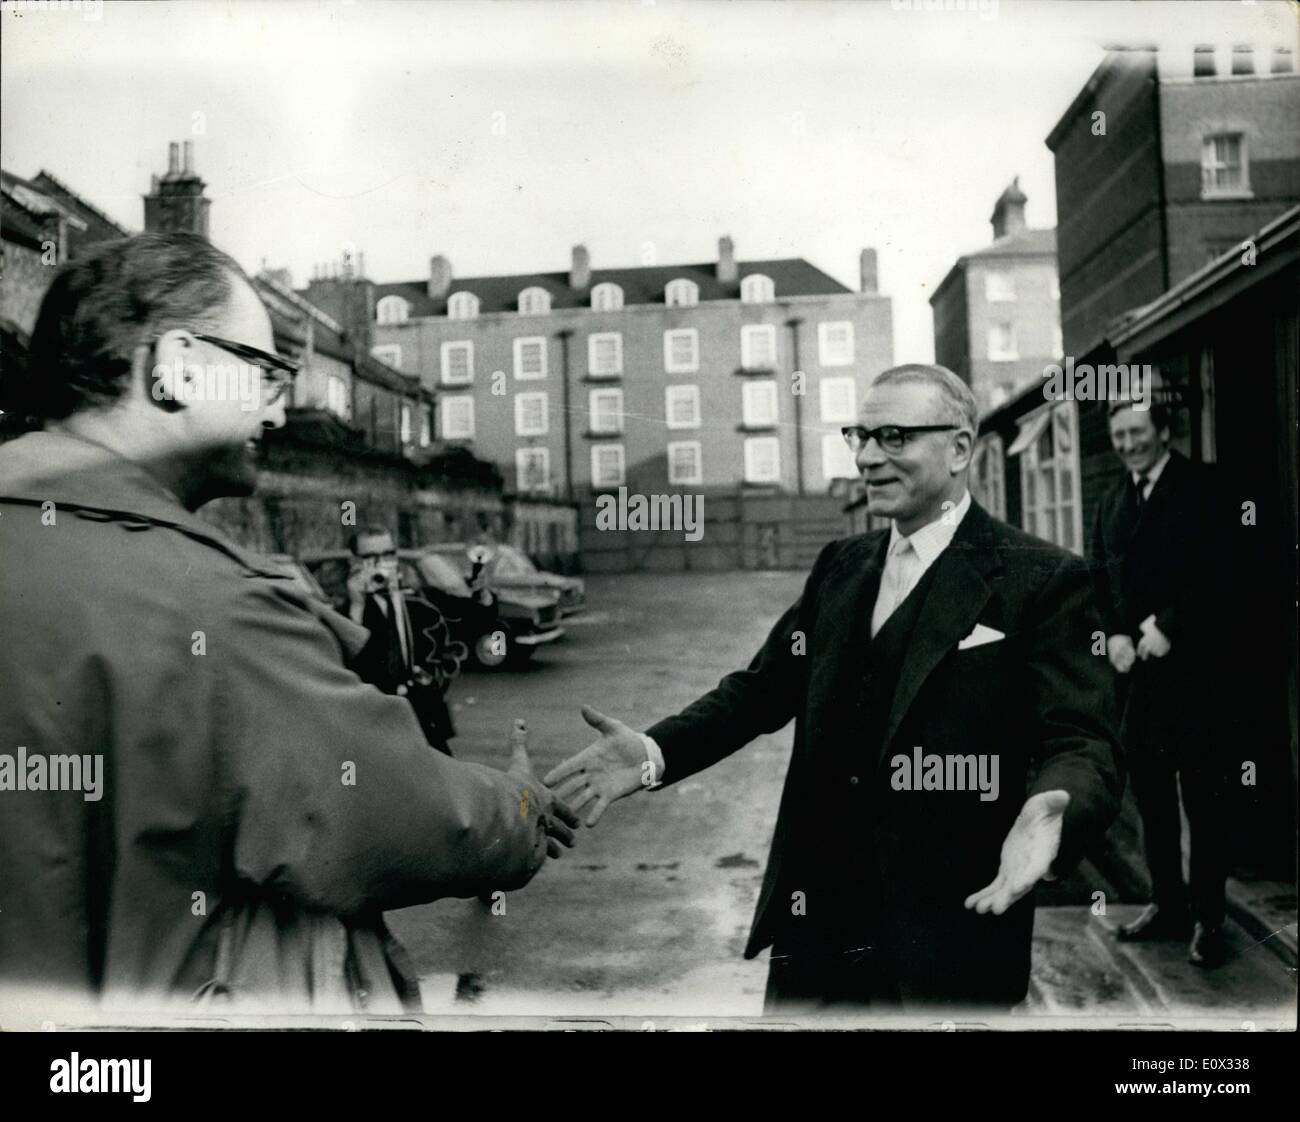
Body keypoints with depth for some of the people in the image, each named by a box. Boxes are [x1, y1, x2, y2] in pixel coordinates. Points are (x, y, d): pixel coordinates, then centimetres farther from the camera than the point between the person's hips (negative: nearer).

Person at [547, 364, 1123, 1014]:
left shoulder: (1043, 580, -9)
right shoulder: (839, 566, 9)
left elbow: (1082, 744, -15)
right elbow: (761, 687, 10)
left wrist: (1047, 814, -37)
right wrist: (653, 752, -5)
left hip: (949, 934, -5)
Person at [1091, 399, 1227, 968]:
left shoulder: (1201, 487, -3)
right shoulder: (1111, 502, 15)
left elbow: (1219, 570, -11)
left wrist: (1169, 628, -16)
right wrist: (1114, 634, -1)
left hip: (1191, 663, -5)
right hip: (1134, 665, 6)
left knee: (1202, 793, 1)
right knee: (1150, 791, 10)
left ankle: (1208, 918, 10)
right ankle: (1167, 905, 21)